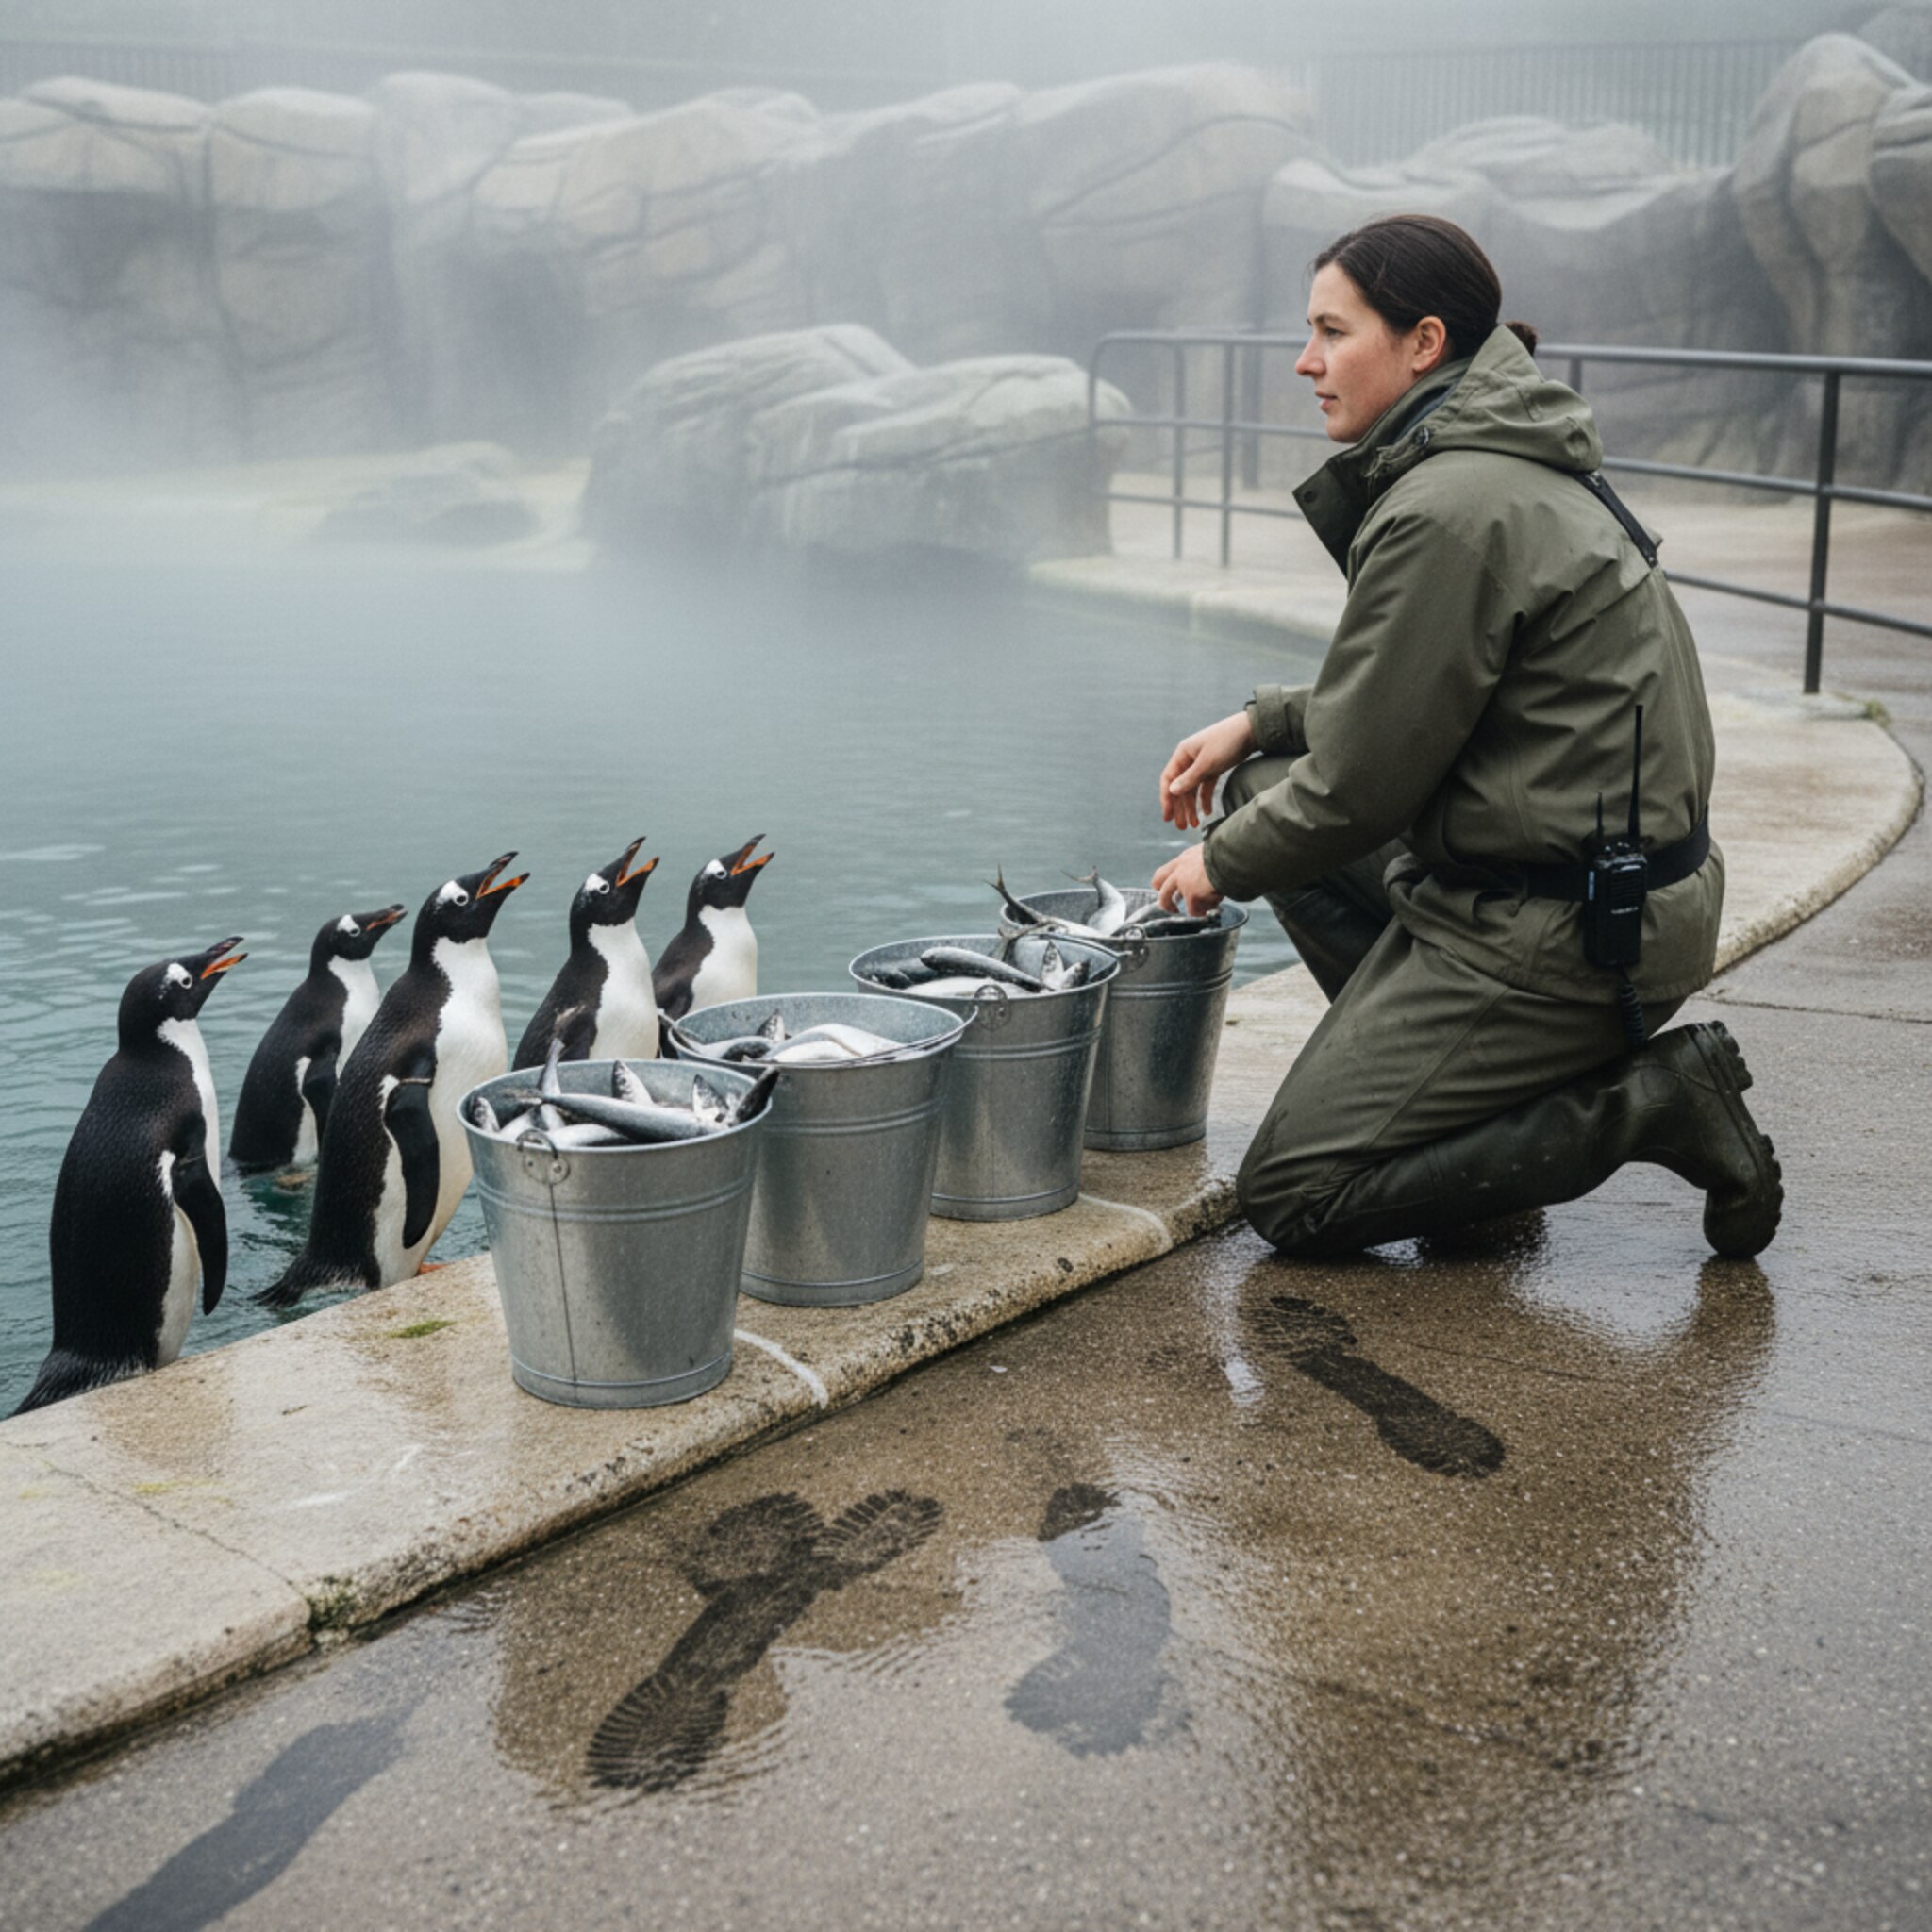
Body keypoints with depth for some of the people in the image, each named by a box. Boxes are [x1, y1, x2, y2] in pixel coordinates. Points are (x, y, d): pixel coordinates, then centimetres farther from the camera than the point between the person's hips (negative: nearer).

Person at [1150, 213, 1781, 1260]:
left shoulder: (1450, 511, -21)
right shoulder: (1511, 465, 10)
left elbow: (1360, 786, -17)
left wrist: (1223, 867, 0)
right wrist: (1260, 722, 14)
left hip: (1562, 931, -10)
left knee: (1290, 1198, -3)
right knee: (1267, 785, 19)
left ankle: (1652, 1103, -5)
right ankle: (1450, 1079, 16)